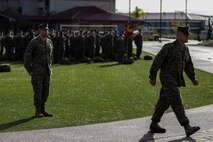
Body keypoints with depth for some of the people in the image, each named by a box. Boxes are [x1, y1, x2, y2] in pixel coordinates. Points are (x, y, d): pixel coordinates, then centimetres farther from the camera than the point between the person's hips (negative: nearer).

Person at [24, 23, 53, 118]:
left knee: (45, 91, 7)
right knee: (38, 91, -5)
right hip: (37, 71, -6)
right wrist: (29, 70, -9)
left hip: (46, 71, 6)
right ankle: (38, 112, 2)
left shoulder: (49, 42, 9)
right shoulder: (34, 42, -10)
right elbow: (27, 56, -9)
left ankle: (42, 110, 16)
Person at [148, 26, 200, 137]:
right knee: (176, 101, -15)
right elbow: (157, 61, -13)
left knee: (164, 102, 14)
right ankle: (187, 127, -21)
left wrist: (193, 78, 8)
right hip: (167, 77, -9)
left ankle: (154, 124, 26)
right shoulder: (169, 47, -15)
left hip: (175, 79, 9)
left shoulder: (185, 49, 10)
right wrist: (152, 77, -12)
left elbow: (188, 65, 17)